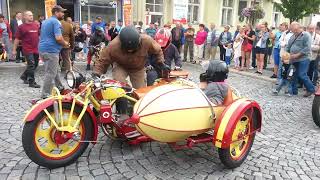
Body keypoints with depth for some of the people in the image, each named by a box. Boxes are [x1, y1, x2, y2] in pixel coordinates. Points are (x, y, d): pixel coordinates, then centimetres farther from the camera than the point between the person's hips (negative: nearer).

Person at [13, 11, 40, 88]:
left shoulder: (36, 25, 9)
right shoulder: (21, 27, -2)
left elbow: (40, 35, 19)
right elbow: (17, 39, -1)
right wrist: (14, 50, -2)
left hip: (36, 49, 5)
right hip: (28, 49, -5)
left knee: (35, 65, 13)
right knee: (31, 65, -8)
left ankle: (24, 76, 35)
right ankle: (32, 82, 1)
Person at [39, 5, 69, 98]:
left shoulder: (45, 21, 19)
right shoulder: (56, 22, -12)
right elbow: (58, 38, -23)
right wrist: (65, 43, -4)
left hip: (43, 49, 10)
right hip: (51, 50, -10)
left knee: (55, 70, 21)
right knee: (51, 73, -5)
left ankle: (60, 88, 34)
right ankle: (45, 95, -2)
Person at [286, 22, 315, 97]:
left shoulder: (306, 35, -6)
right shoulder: (293, 36, 16)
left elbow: (307, 48, -16)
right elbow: (288, 47, 19)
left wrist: (297, 55, -18)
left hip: (303, 59, -7)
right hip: (294, 60, 7)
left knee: (302, 75, -8)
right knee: (294, 76, 8)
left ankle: (311, 89, 10)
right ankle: (293, 90, 17)